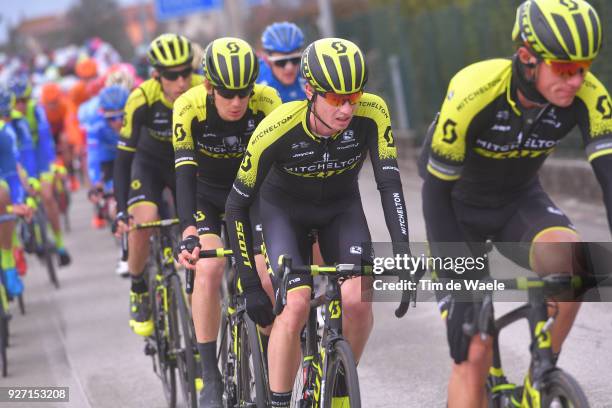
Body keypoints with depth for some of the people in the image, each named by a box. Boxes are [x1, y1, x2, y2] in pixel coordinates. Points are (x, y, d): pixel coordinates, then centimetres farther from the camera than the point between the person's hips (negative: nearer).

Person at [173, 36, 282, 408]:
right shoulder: (189, 107, -28)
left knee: (266, 276, -16)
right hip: (207, 193, -1)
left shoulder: (267, 102, -26)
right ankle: (210, 377, -14)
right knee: (208, 269, -23)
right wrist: (188, 233, -45)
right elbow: (185, 172, -33)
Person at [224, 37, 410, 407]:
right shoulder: (277, 130, -32)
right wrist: (250, 285, -22)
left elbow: (389, 183, -29)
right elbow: (237, 206, -22)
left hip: (341, 208, 2)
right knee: (296, 304, -25)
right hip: (284, 210, -2)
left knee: (358, 301, -21)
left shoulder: (372, 114, -28)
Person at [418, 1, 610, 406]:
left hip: (519, 201, 3)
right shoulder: (473, 92, -33)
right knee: (474, 354, -12)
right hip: (460, 204, -2)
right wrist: (456, 284, -30)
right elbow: (436, 191, -26)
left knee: (567, 254, -32)